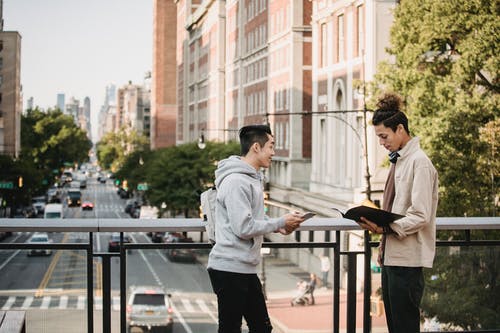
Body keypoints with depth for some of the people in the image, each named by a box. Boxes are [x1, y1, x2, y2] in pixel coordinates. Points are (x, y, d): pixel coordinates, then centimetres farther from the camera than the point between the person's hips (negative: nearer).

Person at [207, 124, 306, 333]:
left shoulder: (251, 178, 14)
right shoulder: (236, 181, -18)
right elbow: (243, 228, -22)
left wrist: (278, 227, 5)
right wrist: (280, 223, -12)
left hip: (245, 269, 10)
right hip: (230, 269, -10)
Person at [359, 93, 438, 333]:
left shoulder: (418, 162, -12)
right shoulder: (399, 160, 14)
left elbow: (420, 216, -18)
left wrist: (385, 227, -24)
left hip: (407, 259, -9)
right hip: (391, 255, 9)